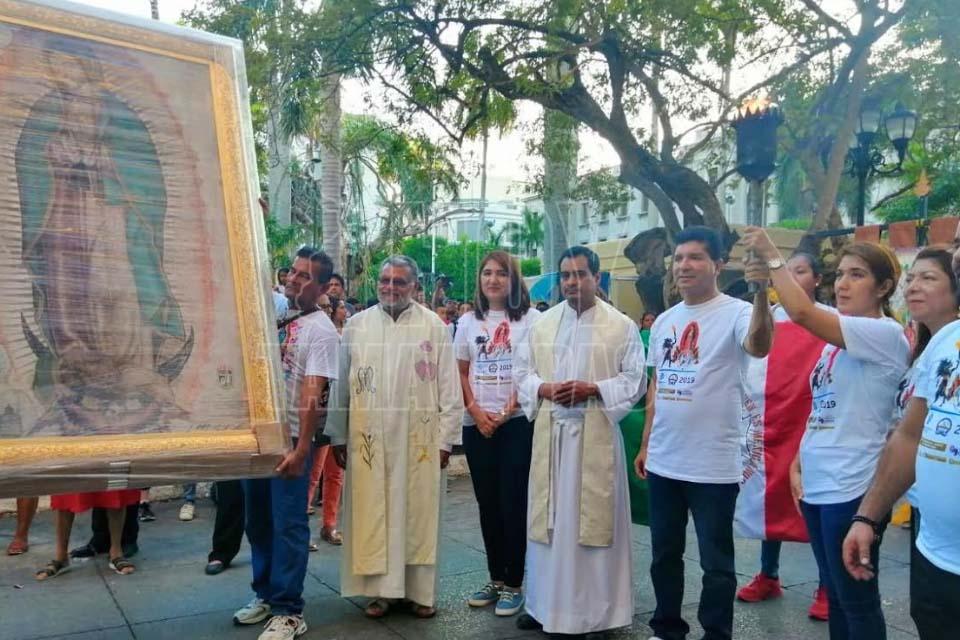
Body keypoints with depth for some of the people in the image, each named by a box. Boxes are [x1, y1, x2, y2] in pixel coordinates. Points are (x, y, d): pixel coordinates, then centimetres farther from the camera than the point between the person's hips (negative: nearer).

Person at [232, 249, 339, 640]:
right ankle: (265, 594, 31)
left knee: (288, 525, 0)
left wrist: (301, 449, -21)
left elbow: (312, 395, -17)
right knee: (258, 521, 15)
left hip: (290, 437, -6)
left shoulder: (321, 331, -10)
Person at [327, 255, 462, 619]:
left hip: (418, 438, -1)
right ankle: (382, 588, 17)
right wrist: (338, 435, 5)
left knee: (418, 513, 6)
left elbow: (448, 386, -1)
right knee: (373, 513, 5)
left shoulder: (434, 326, 0)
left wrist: (446, 437, -5)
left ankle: (420, 590, 17)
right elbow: (341, 384, 7)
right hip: (369, 438, 2)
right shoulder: (356, 325, 6)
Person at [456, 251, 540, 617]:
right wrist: (476, 411, -4)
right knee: (487, 504, 10)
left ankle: (514, 584, 11)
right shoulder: (468, 322, 10)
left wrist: (510, 410, -11)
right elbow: (461, 373, 10)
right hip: (477, 425, 4)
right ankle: (495, 579, 22)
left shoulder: (531, 319, -1)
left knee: (513, 503, -1)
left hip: (518, 422, -4)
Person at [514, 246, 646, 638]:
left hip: (595, 434, -3)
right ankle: (544, 604, 24)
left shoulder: (621, 326, -1)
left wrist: (593, 390, -17)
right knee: (549, 516, 10)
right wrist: (543, 389, -9)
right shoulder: (542, 325, 10)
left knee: (593, 518, 2)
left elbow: (634, 380, -3)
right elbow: (522, 372, 11)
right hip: (550, 433, 4)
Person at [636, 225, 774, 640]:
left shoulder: (734, 313, -10)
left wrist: (761, 292, -48)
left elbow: (760, 347, -33)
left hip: (713, 465, -6)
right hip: (663, 462, 7)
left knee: (716, 562, 7)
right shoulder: (664, 321, 9)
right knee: (664, 553, 19)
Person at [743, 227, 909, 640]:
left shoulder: (886, 334, -13)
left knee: (858, 600, 3)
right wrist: (797, 466, 11)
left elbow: (803, 313, -26)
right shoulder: (836, 340, 13)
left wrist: (771, 257, -16)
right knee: (835, 593, 19)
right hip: (816, 485, 8)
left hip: (852, 490, -8)